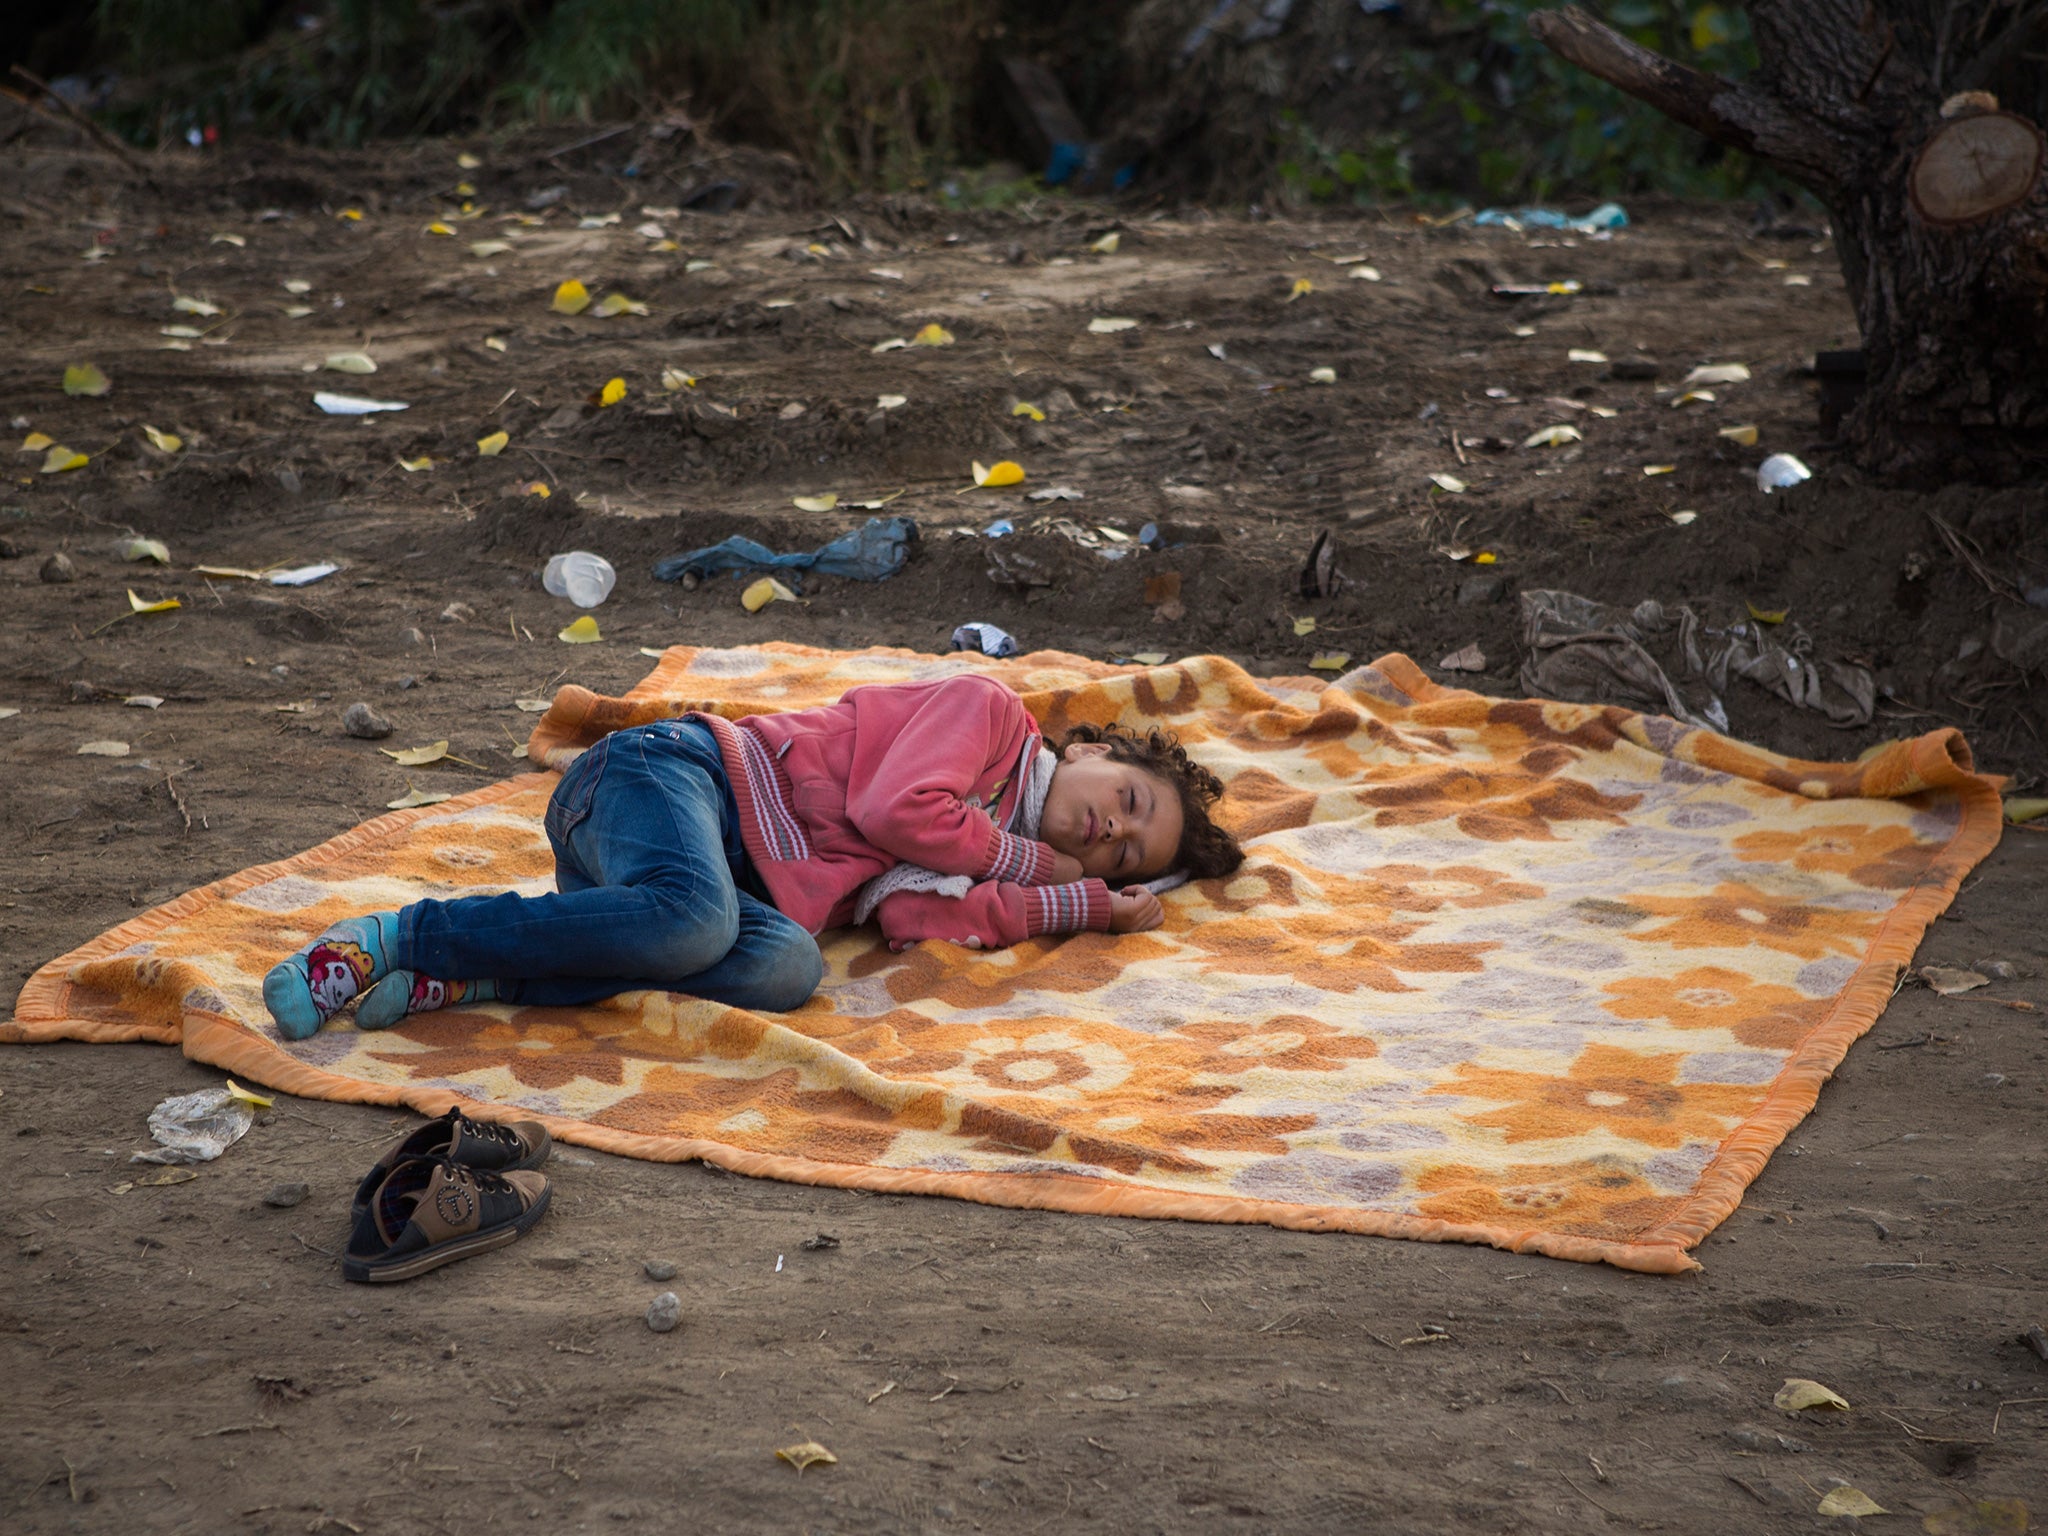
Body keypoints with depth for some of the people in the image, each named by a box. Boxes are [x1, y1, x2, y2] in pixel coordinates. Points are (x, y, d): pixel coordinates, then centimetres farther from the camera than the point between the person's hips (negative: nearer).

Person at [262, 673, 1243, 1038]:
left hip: (741, 887, 7)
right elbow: (895, 808, -12)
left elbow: (912, 914, -1)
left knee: (787, 968, -26)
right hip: (673, 772, -7)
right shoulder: (989, 711, 4)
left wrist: (1095, 904, 4)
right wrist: (1031, 862, 3)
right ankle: (399, 937, -26)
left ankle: (468, 980, -26)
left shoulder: (984, 862, 23)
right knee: (692, 919, -39)